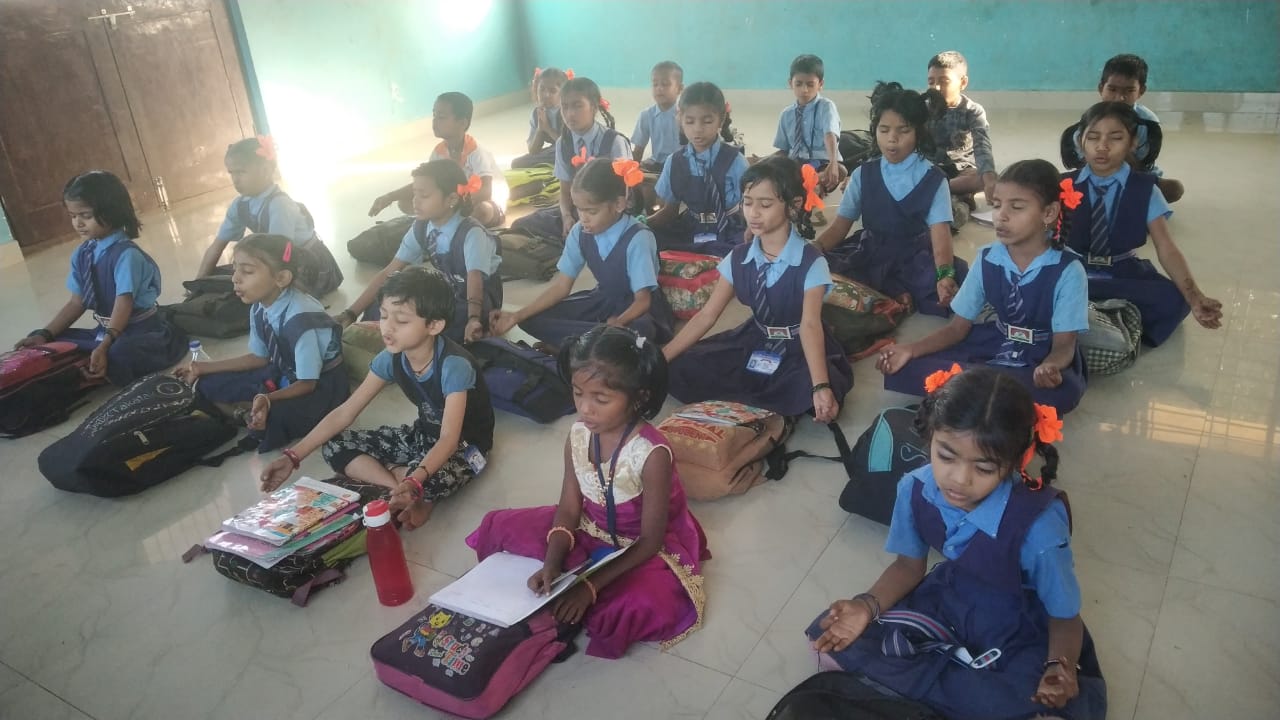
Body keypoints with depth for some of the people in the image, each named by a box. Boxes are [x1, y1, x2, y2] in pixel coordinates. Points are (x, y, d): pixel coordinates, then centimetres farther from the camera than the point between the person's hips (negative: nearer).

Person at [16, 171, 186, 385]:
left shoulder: (126, 254, -18)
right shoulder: (81, 254, 6)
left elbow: (124, 305, -25)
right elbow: (77, 302, 10)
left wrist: (104, 347, -35)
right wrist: (45, 334, -1)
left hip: (142, 331, -8)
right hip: (106, 331, 9)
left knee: (120, 355, -40)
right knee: (47, 344, -1)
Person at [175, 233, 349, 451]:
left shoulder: (301, 318, -31)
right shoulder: (259, 308, -7)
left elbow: (307, 382, -25)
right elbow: (260, 357, 9)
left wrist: (268, 400, -42)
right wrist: (205, 367, 8)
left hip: (322, 384, -8)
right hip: (285, 374, 8)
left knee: (275, 417, -36)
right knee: (208, 386, 3)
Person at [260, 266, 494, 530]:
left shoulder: (454, 365, -30)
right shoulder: (390, 358, -10)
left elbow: (449, 438, -36)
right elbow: (345, 413, -5)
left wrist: (414, 482, -53)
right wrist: (293, 456, -12)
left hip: (464, 445, -8)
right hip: (424, 434, 8)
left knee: (429, 480, -43)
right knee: (335, 448, -8)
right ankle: (416, 499, -18)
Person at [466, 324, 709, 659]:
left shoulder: (652, 454, -30)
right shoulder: (578, 436, -14)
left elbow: (649, 542, -24)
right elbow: (569, 509, -6)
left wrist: (592, 586, -28)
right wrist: (552, 564, -23)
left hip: (641, 548, -5)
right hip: (589, 531, 5)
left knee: (647, 607, -35)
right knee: (498, 528, -1)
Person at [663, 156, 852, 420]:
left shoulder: (811, 263, -19)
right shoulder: (738, 258, -5)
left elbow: (810, 325, -31)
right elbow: (707, 314, -5)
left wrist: (821, 386, -46)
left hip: (801, 352, -4)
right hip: (755, 344, 4)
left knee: (807, 390, -38)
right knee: (680, 372, -10)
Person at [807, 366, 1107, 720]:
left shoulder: (1038, 528, -32)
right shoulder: (915, 489, -20)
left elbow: (1065, 618, -16)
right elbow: (910, 565, -1)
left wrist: (1060, 668, -38)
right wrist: (867, 606, -18)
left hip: (1018, 631, -4)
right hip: (949, 602, 4)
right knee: (833, 636, -10)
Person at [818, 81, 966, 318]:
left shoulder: (933, 179, -3)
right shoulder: (863, 174, 3)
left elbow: (940, 232, -15)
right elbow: (840, 226, 0)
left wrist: (945, 274, -36)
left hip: (914, 257, -2)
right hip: (870, 254, 2)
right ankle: (901, 297, -24)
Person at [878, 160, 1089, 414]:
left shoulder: (1067, 271, -16)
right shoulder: (987, 259, -5)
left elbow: (1064, 345, -16)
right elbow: (958, 327, -1)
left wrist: (1050, 367, -42)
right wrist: (911, 349, -19)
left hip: (1043, 359, -3)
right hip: (994, 347, 3)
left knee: (1064, 391, -41)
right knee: (904, 368, -17)